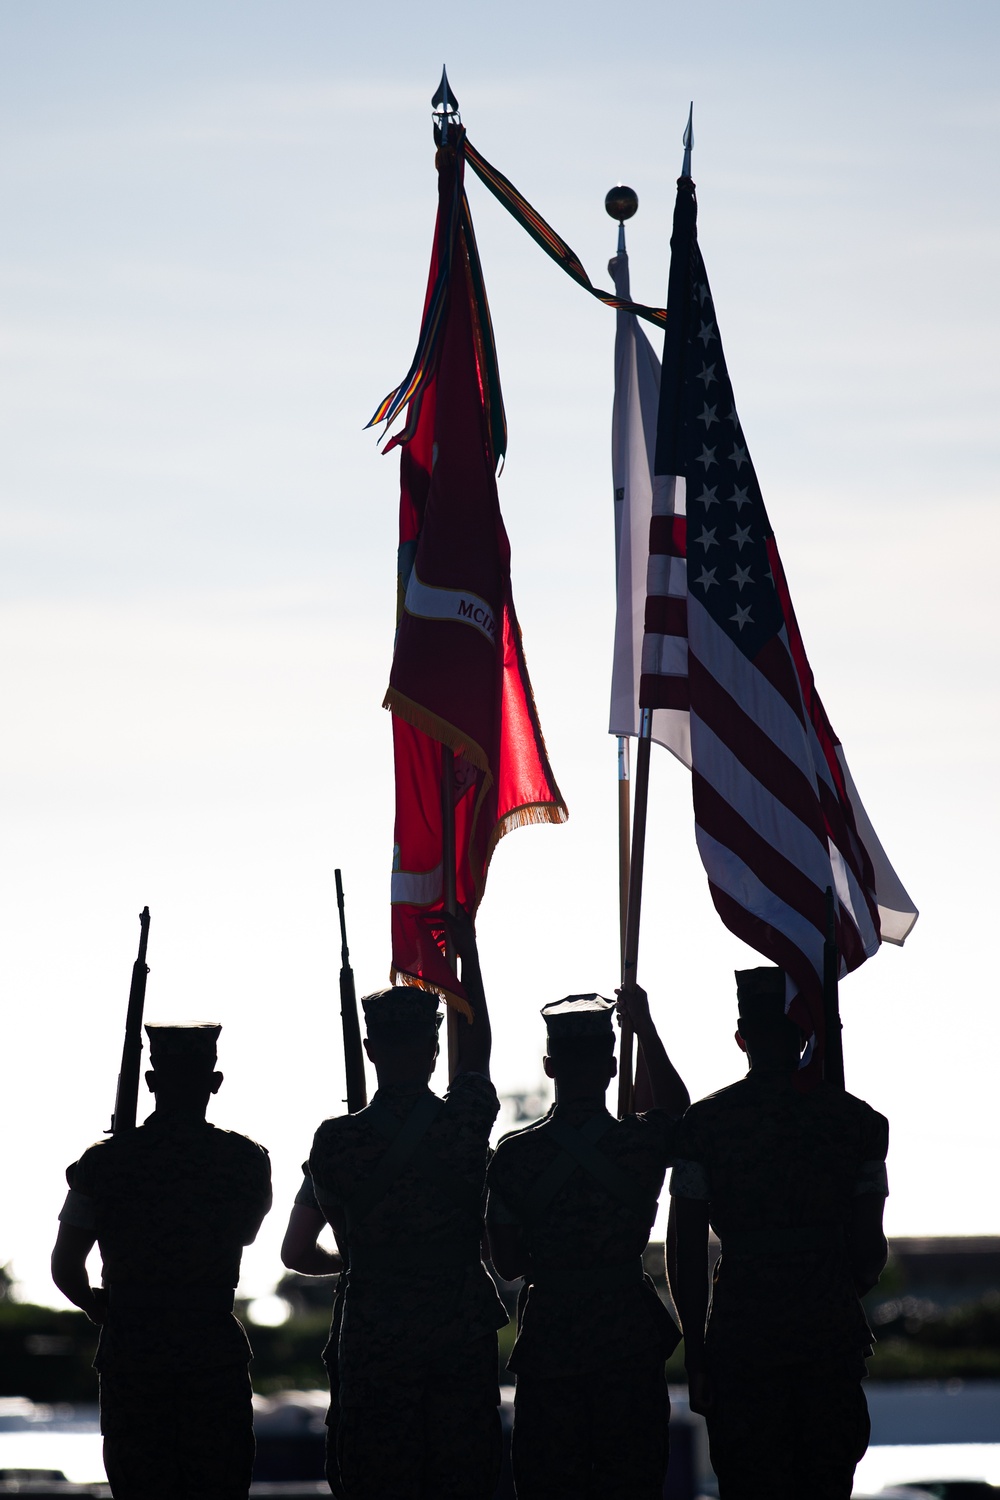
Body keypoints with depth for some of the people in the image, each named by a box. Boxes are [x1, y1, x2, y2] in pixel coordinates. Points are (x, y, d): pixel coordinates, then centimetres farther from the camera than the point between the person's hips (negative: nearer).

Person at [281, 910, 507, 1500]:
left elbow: (297, 1252, 4)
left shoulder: (337, 1141, -4)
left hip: (371, 1346, 0)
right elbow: (477, 1049, 19)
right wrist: (466, 945, 30)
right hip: (462, 1339, 0)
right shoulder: (466, 1125, -4)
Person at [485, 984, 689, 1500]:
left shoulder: (514, 1154, -7)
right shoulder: (642, 1143, -7)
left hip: (548, 1340, 0)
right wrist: (645, 1027, 21)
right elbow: (676, 1109, 19)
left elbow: (508, 1263, -1)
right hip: (632, 1339, 0)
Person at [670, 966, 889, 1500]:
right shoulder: (856, 1119, 2)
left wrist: (695, 1353, 5)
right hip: (832, 1333, 1)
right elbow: (869, 1250, 3)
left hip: (741, 1333, -1)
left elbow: (687, 1251, -2)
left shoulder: (704, 1121, -1)